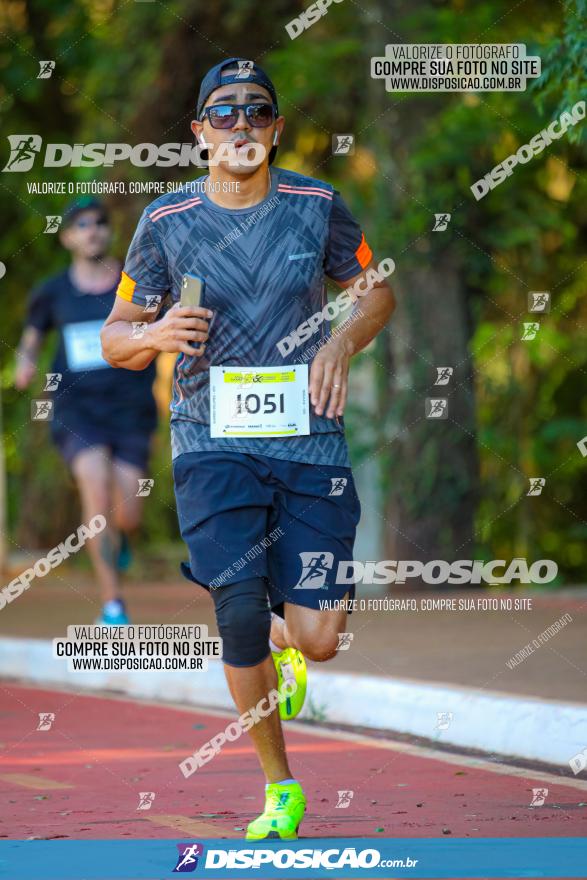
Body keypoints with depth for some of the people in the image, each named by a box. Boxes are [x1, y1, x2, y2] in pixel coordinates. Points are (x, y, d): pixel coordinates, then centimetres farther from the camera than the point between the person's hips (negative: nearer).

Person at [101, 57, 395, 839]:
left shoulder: (318, 206, 2)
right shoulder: (165, 223, 0)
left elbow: (377, 291, 16)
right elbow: (115, 337, 7)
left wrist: (342, 342, -5)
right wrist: (152, 336, -16)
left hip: (309, 440, 1)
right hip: (213, 444, -1)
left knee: (319, 638, -8)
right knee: (240, 614, -16)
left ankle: (283, 643, 33)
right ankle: (279, 789, 4)